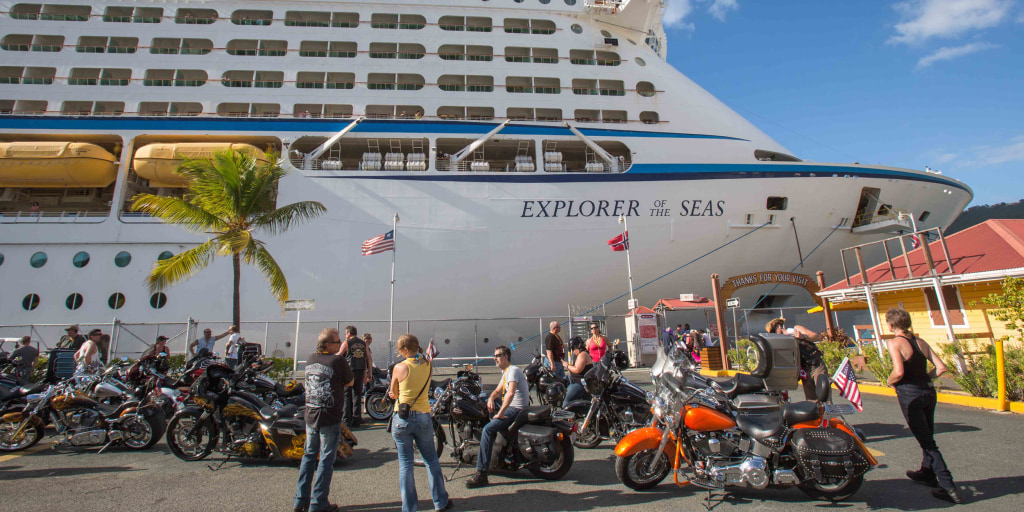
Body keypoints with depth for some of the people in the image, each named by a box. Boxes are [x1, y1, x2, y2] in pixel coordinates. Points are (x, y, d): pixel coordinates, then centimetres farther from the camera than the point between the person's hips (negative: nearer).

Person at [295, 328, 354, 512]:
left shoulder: (310, 359, 4)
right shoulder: (338, 361, -16)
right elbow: (349, 382, -2)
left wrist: (339, 353, 19)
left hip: (310, 416, 7)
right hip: (330, 417, -6)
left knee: (309, 456, 19)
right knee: (326, 459, 5)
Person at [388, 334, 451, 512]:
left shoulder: (400, 367, -11)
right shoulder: (427, 365, -1)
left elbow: (393, 394, 2)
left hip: (401, 419, -3)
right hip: (423, 418, 3)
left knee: (405, 464, 8)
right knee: (431, 461, 17)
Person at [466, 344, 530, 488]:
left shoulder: (513, 370, -14)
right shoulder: (505, 372, 18)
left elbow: (511, 393, -28)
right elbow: (498, 390, 20)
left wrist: (500, 414, -26)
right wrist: (491, 398, -3)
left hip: (516, 409, -11)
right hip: (509, 406, 11)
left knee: (488, 429, -25)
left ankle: (481, 475, -26)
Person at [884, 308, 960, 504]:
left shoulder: (894, 343, -14)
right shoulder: (920, 342, 6)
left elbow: (899, 372, -23)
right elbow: (941, 367, 4)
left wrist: (889, 381, -3)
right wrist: (924, 379, 14)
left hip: (909, 395, -7)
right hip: (928, 392, 8)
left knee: (927, 442, 2)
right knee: (927, 437, 23)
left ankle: (948, 487, 3)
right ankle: (927, 473, 40)